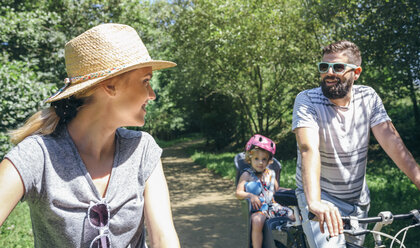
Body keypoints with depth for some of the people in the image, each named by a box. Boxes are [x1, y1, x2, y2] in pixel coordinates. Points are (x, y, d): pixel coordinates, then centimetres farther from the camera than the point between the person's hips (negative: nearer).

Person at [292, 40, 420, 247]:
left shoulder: (368, 98, -6)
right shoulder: (307, 100, -18)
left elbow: (391, 141, -14)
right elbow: (309, 149, -32)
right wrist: (315, 202, -45)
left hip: (358, 199, 4)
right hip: (322, 197, -4)